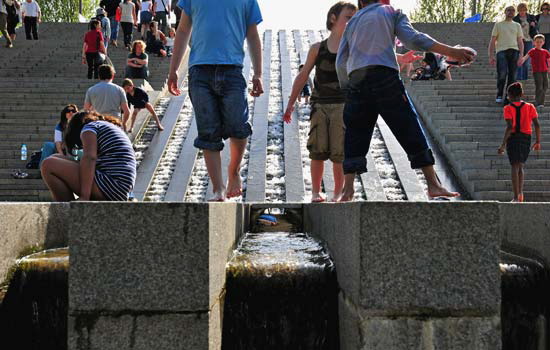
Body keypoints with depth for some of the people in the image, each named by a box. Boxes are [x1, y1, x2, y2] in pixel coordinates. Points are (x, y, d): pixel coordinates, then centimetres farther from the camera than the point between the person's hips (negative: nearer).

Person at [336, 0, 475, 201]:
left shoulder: (353, 21, 25)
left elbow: (341, 62, 16)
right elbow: (413, 39, 0)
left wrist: (347, 88, 24)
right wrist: (450, 52, -2)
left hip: (356, 82, 3)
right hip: (384, 77, -3)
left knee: (355, 136, 9)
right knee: (410, 130, -1)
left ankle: (348, 190, 0)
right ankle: (434, 185, -6)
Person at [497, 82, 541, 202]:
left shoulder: (508, 108, -5)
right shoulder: (530, 107, 5)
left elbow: (509, 127, -15)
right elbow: (537, 125, -1)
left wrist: (503, 145, -14)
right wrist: (538, 141, 6)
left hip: (513, 138, -3)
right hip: (526, 138, 3)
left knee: (515, 167, 0)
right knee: (520, 166, 19)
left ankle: (516, 197, -4)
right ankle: (520, 193, 6)